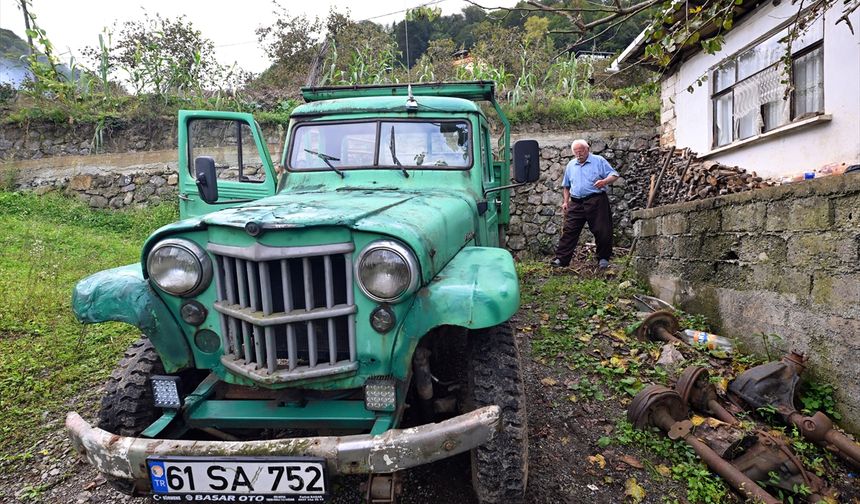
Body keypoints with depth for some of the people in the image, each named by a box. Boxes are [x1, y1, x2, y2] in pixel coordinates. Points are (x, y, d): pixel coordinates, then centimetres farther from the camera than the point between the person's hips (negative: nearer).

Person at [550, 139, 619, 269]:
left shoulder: (599, 161, 2)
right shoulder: (571, 165, 16)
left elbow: (614, 175, -3)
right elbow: (566, 185, 25)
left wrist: (604, 181, -23)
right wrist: (566, 201, 15)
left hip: (596, 201, -3)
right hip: (576, 204, 4)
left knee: (602, 231, -2)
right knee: (569, 231, -2)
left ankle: (603, 259, 11)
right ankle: (561, 259, -1)